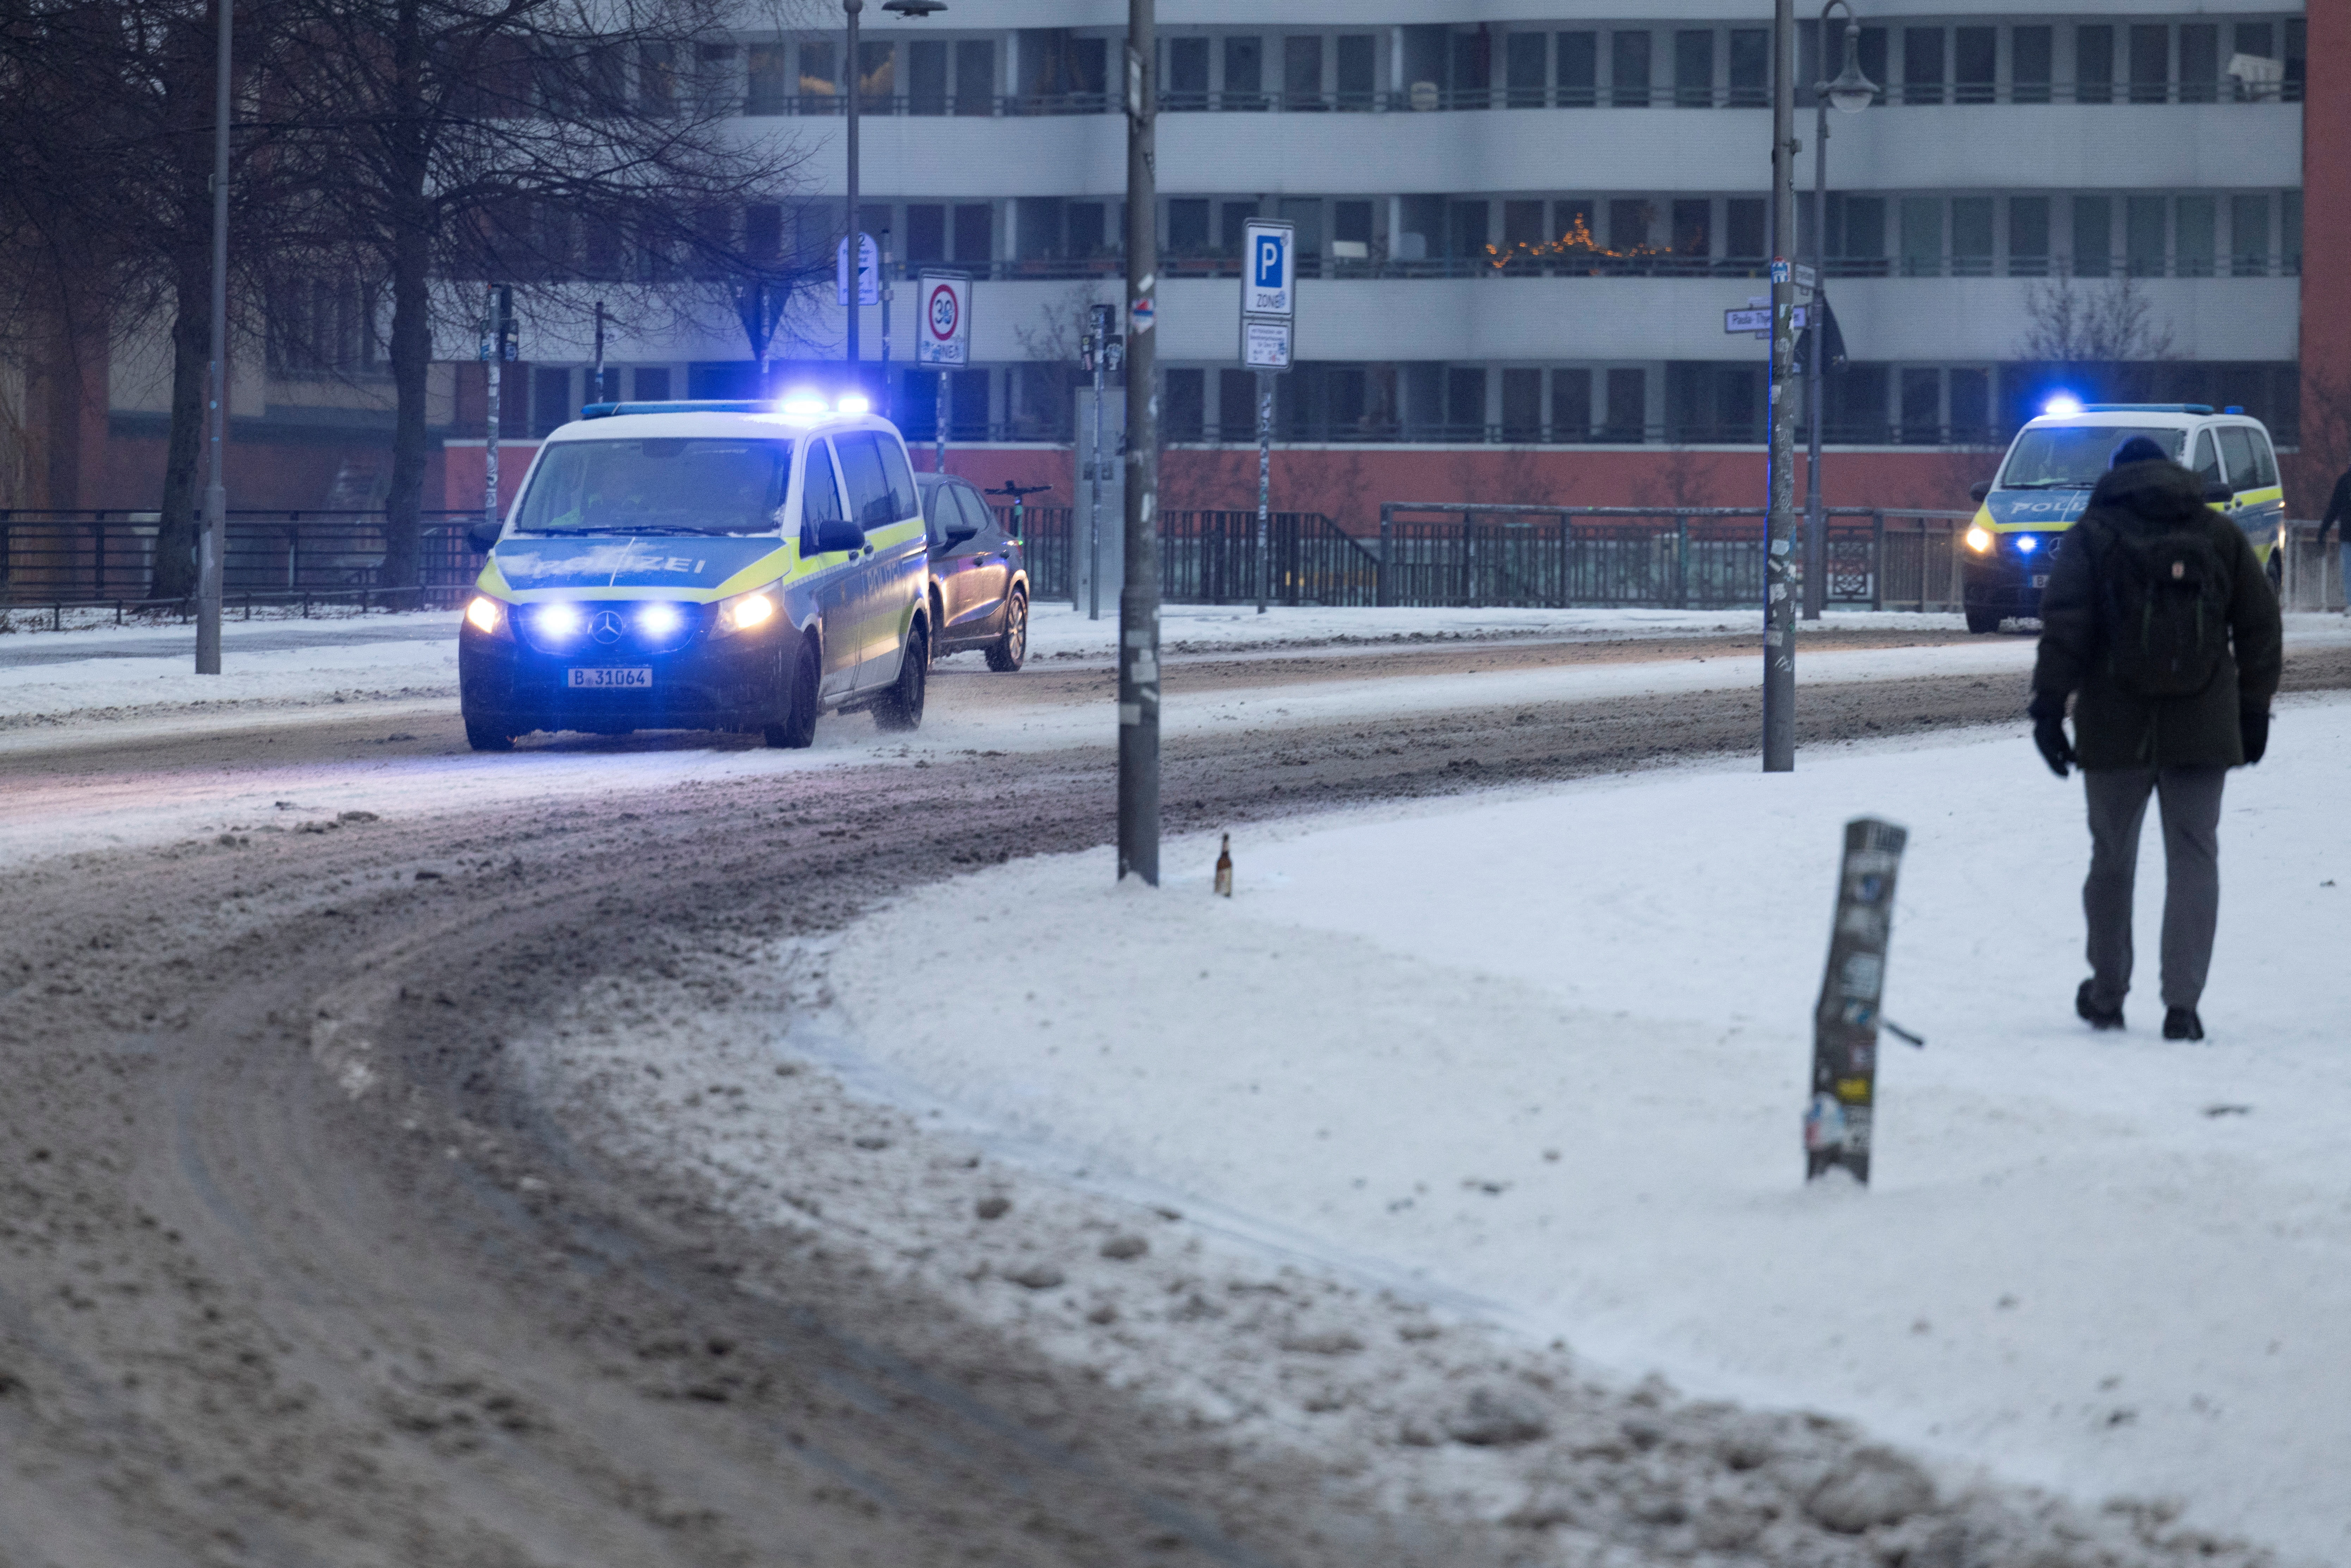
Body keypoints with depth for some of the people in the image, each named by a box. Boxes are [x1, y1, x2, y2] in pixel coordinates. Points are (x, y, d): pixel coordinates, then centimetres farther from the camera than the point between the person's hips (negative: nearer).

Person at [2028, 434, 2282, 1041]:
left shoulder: (2093, 536, 2)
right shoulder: (2220, 535, 10)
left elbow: (2064, 628, -8)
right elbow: (2260, 625, 10)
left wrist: (2049, 706, -7)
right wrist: (2254, 709, 16)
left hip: (2117, 733, -1)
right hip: (2202, 731, 1)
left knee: (2112, 858, 13)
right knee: (2193, 859, 2)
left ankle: (2107, 995, 22)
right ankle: (2182, 1002, -11)